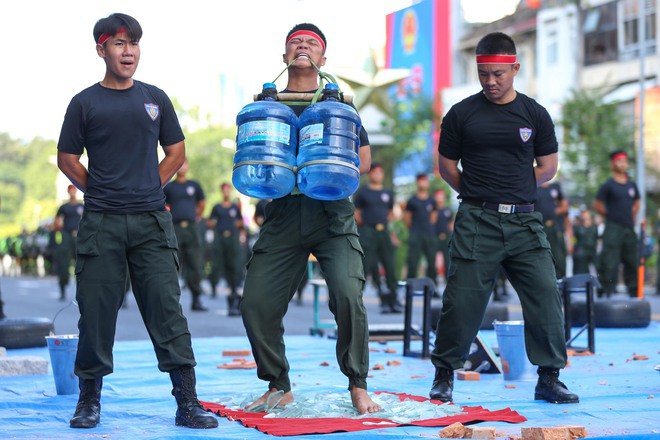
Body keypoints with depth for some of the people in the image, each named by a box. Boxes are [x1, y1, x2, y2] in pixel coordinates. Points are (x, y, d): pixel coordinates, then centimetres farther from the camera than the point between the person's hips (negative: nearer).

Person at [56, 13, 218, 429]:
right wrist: (101, 193, 4)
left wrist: (149, 189, 9)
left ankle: (187, 402, -1)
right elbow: (67, 159, 8)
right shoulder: (85, 103, 4)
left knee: (167, 309, -3)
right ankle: (89, 400, 15)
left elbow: (176, 152, 17)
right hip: (101, 224, -1)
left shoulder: (155, 99, 10)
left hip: (151, 222, 1)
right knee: (96, 311, 2)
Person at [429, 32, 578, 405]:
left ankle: (549, 379, 6)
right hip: (476, 221, -1)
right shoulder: (462, 114, 5)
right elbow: (447, 167, 11)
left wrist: (515, 193, 10)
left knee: (546, 295, -5)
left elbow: (548, 167, 13)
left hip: (524, 220, 2)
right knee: (462, 299, -4)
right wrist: (480, 196, 11)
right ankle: (444, 376, 12)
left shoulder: (534, 114, 7)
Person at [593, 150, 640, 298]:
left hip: (629, 229, 6)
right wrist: (611, 216, 4)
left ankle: (634, 291, 19)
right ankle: (606, 292, -8)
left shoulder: (632, 185, 12)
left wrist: (631, 218, 15)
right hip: (613, 229, -6)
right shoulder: (608, 186, -4)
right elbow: (597, 206, -1)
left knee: (632, 261, 10)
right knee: (609, 262, -11)